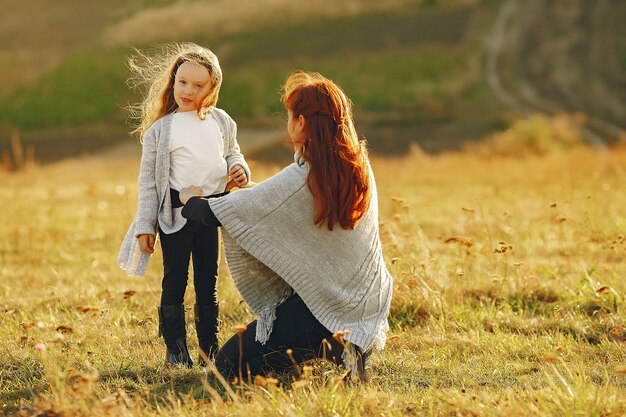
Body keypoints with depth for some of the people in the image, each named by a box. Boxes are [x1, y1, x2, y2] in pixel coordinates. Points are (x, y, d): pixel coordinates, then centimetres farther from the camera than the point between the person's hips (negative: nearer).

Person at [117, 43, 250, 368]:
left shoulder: (221, 122, 5)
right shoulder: (160, 130, -3)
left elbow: (232, 153, 20)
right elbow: (148, 180, -1)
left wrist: (239, 169, -5)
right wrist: (145, 226, -4)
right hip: (175, 213, -3)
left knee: (208, 282, 11)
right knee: (175, 281, 3)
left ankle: (210, 346, 19)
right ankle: (176, 349, 10)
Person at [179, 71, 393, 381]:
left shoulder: (297, 181, -21)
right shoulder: (361, 168, -2)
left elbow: (217, 214, -14)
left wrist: (191, 200, 7)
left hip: (321, 307, -7)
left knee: (228, 364, 4)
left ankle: (326, 347, -10)